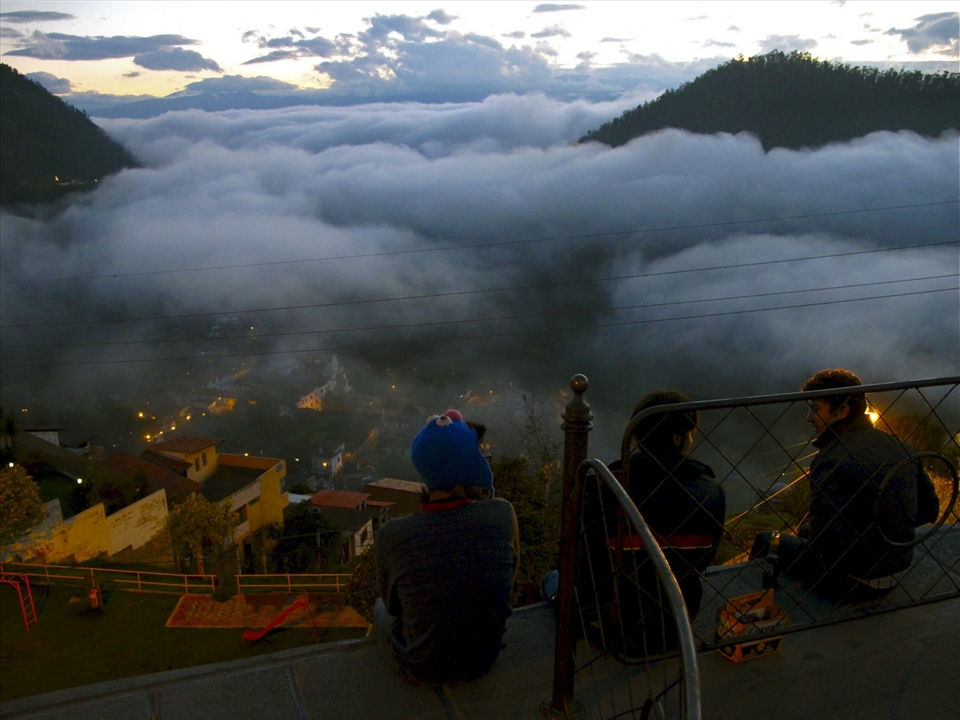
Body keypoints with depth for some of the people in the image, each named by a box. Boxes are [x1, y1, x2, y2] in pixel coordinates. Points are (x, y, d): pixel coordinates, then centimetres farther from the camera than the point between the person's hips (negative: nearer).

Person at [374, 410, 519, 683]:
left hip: (422, 667, -1)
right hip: (484, 659, 2)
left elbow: (392, 603, -6)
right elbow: (509, 578, -4)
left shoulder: (392, 535, -26)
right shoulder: (503, 515, -24)